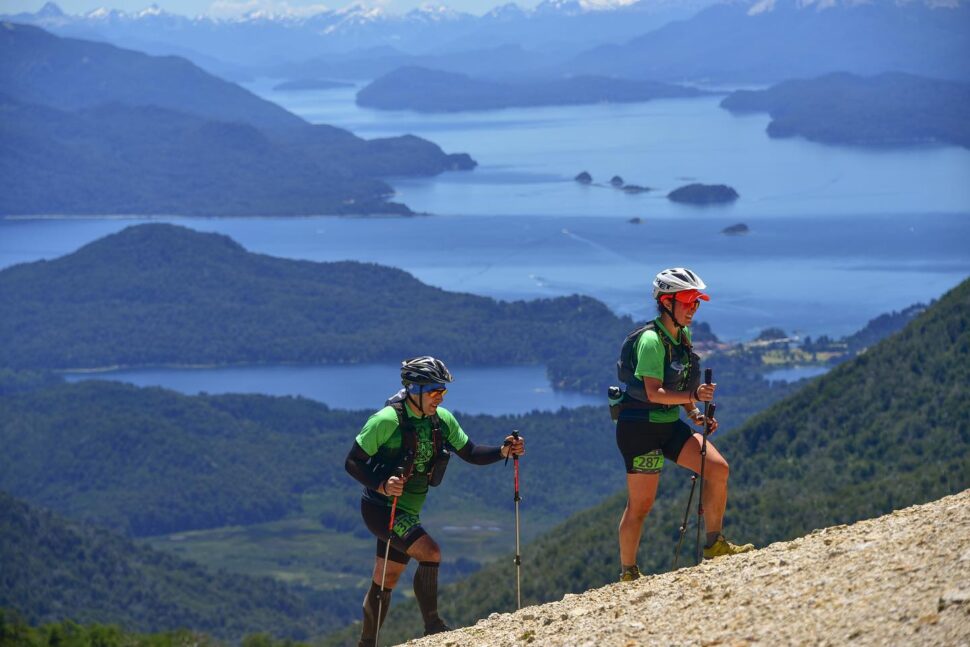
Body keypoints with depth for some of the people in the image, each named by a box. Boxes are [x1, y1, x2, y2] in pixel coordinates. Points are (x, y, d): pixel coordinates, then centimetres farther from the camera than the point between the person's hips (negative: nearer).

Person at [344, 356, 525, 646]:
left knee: (384, 583, 14)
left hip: (408, 512, 7)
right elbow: (352, 462, -17)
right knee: (430, 553, -23)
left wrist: (504, 451, -9)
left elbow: (469, 453, 9)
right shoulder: (387, 420, -19)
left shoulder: (442, 419, 1)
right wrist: (381, 485, -33)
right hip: (380, 508, -7)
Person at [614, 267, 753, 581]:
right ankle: (628, 573, 11)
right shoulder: (651, 340, -19)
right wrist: (693, 397, -35)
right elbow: (654, 393, -25)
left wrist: (695, 413, 3)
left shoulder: (682, 336, 8)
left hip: (670, 425, 8)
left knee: (717, 467, -8)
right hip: (640, 427, -8)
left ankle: (714, 544, 1)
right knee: (640, 504, -2)